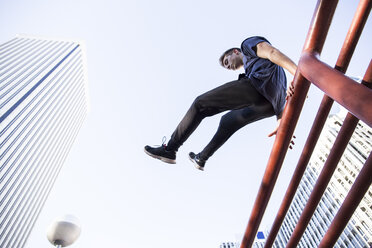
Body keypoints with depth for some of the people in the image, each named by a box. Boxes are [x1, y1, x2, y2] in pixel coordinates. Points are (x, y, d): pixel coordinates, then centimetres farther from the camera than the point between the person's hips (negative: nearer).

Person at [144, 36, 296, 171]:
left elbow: (272, 52, -2)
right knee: (228, 121, 28)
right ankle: (201, 159, 34)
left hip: (259, 84, -9)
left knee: (200, 104, -1)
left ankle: (169, 149, 1)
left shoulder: (249, 43, 22)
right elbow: (277, 99, 31)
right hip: (269, 105, 9)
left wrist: (298, 74, -18)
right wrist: (281, 121, 18)